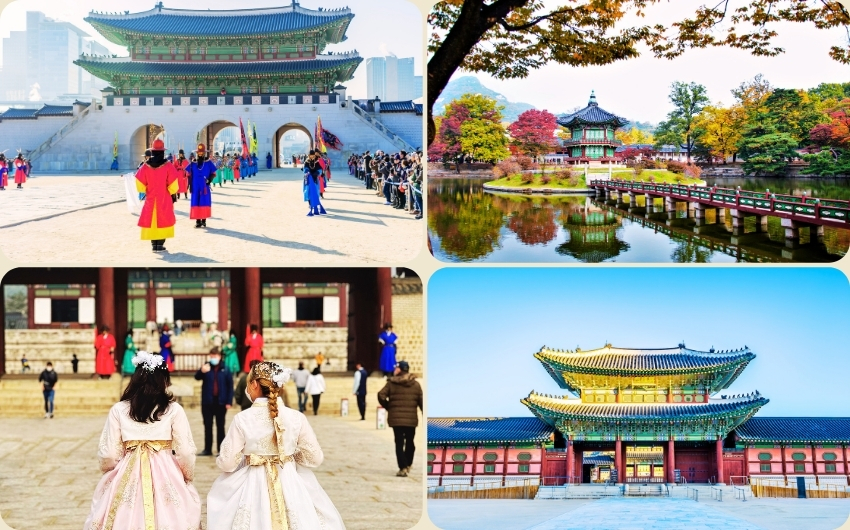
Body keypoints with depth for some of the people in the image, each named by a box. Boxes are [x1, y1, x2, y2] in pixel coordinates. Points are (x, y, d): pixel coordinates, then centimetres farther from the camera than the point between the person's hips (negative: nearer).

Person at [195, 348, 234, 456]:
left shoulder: (225, 370, 0)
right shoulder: (206, 368, 3)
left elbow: (230, 386, 0)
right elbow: (197, 377, -13)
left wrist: (229, 402, -7)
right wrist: (202, 371, -36)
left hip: (221, 403, -1)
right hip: (207, 402, 1)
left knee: (220, 427, 6)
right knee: (207, 426, 6)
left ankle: (221, 450, 9)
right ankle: (207, 449, 12)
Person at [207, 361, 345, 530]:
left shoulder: (242, 419, -12)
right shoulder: (296, 418, -8)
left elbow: (228, 463, -9)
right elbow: (315, 458, -1)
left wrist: (220, 460, 15)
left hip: (252, 487, -2)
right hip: (289, 485, 2)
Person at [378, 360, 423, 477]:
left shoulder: (391, 383, -2)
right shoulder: (415, 384, 5)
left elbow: (381, 395, -11)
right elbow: (421, 401, 2)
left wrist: (387, 406, 5)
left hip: (396, 418, -2)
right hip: (411, 419, 2)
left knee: (399, 443, 0)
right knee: (410, 442, 18)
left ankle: (403, 468, -9)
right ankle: (408, 465, 28)